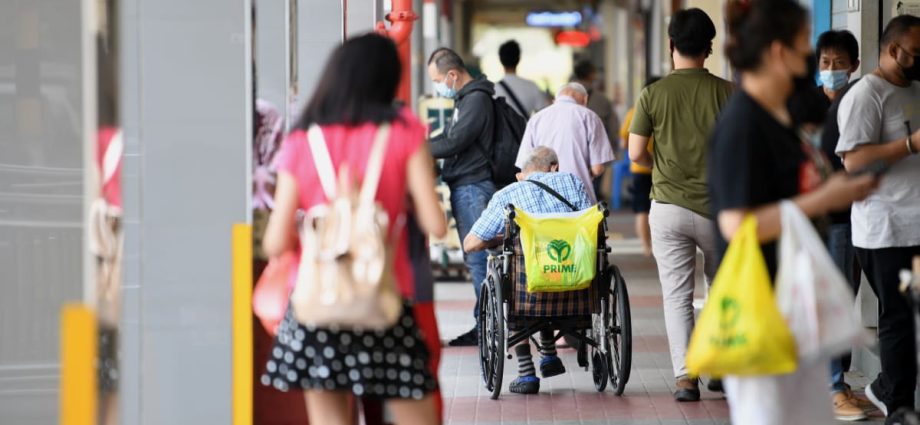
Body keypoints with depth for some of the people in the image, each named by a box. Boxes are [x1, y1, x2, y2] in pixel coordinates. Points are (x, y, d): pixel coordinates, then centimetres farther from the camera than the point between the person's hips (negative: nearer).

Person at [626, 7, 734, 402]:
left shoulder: (653, 94, -6)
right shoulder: (727, 92, -5)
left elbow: (636, 153, -4)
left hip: (669, 206, -1)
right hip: (718, 207, 1)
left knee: (677, 295, 3)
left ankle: (685, 377, -6)